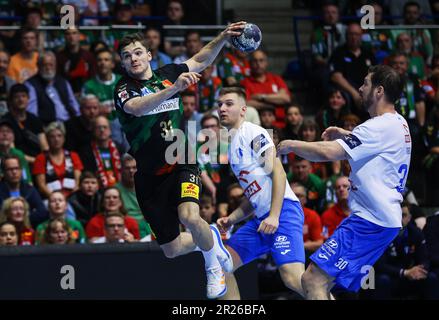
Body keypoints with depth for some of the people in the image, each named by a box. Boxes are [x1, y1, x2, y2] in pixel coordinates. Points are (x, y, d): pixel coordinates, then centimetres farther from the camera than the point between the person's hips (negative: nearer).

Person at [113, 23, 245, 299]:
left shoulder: (167, 74, 6)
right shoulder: (124, 89, -5)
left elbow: (201, 61, 23)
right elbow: (136, 107, -29)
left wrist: (224, 37, 7)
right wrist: (173, 88, -41)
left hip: (181, 164, 0)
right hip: (150, 175, 0)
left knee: (190, 216, -31)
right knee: (171, 250, 5)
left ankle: (213, 266, -2)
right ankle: (210, 238, 39)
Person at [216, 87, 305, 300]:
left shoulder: (253, 133, -3)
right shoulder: (233, 143, 24)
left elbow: (278, 173, -13)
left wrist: (274, 216, -21)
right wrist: (232, 219, 16)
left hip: (283, 210, -10)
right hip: (260, 218, 10)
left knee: (293, 278, -25)